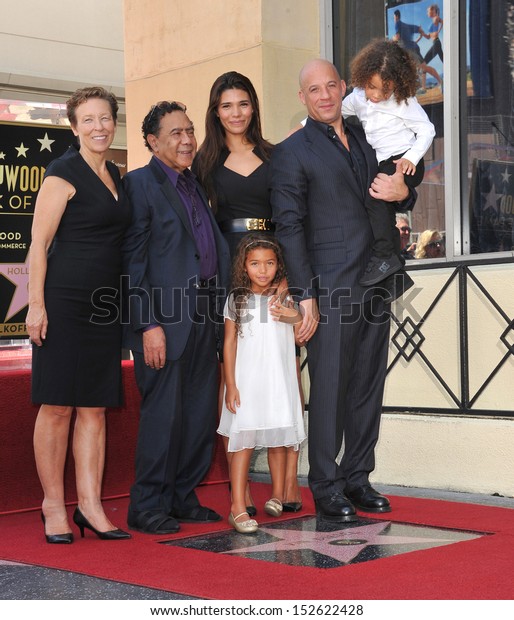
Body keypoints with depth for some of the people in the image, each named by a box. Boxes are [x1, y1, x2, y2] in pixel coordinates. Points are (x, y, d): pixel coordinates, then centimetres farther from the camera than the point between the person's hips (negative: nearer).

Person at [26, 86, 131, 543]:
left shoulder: (115, 176, 16)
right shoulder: (63, 174, -6)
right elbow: (39, 243, -10)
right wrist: (36, 304, -17)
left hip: (105, 304, 7)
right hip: (64, 301, -7)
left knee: (95, 407, 6)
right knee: (58, 406, -1)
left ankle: (90, 505, 11)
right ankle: (54, 506, 9)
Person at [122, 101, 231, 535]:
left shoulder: (194, 185, 20)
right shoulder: (139, 184, -4)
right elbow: (133, 261, -10)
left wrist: (218, 310, 14)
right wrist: (147, 325, -16)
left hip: (203, 317, 8)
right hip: (165, 319, -7)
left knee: (201, 414, 9)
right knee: (164, 413, -4)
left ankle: (183, 498, 21)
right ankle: (147, 508, 7)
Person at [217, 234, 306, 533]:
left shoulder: (286, 297, 6)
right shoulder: (237, 299, 5)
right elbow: (230, 342, 4)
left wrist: (294, 316, -16)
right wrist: (230, 385, -2)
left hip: (280, 380, 1)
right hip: (246, 381, -1)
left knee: (279, 440, 8)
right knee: (243, 441, -7)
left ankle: (278, 496, 23)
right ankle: (238, 507, -8)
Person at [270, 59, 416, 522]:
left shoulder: (365, 137, 17)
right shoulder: (292, 152, -1)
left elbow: (397, 192, 25)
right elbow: (289, 227, -7)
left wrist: (402, 193, -2)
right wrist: (306, 297, -13)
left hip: (375, 283, 6)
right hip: (331, 288, -6)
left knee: (368, 386, 9)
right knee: (330, 388, -3)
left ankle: (357, 478, 19)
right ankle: (327, 488, 6)